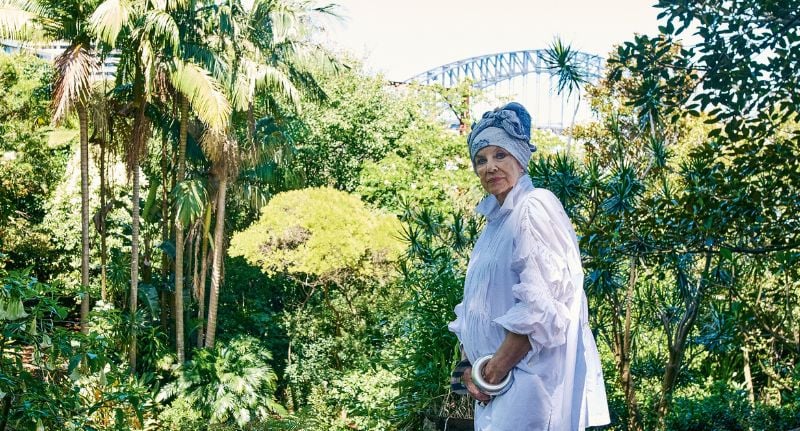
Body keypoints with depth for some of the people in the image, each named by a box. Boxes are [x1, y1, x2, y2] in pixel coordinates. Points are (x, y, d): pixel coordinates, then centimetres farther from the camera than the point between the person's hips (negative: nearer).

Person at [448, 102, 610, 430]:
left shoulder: (535, 208, -11)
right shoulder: (494, 221, 16)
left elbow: (542, 304, -20)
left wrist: (500, 364, -15)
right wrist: (469, 365, 4)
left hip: (529, 375, -8)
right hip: (494, 379, 8)